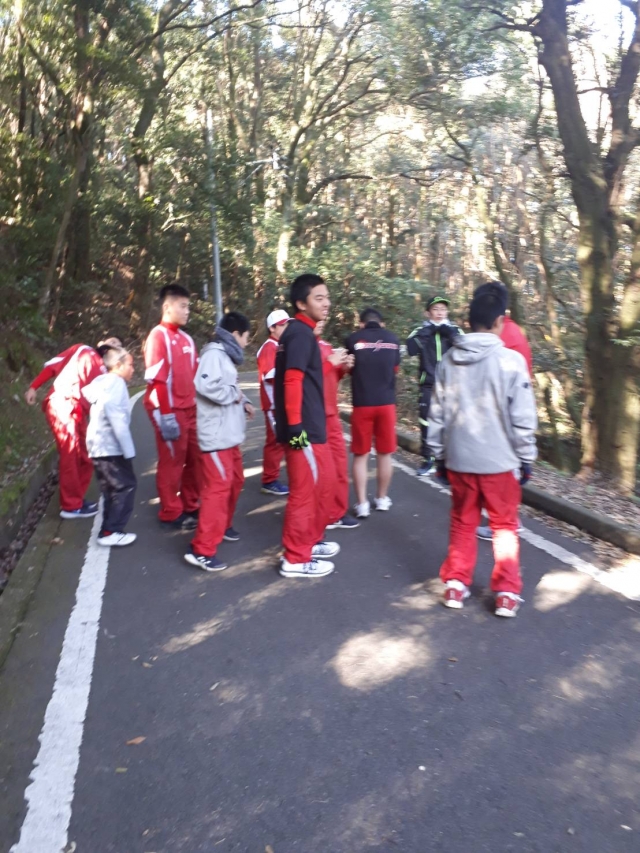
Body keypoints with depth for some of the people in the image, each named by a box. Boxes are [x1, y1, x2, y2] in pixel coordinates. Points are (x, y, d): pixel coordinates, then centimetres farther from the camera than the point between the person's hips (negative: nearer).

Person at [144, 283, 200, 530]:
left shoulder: (186, 338, 14)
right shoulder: (158, 336, -10)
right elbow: (156, 380, -16)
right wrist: (166, 416, -19)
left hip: (190, 409, 8)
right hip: (170, 411, -7)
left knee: (195, 459, 12)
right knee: (172, 462, 2)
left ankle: (191, 507, 27)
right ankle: (171, 513, 16)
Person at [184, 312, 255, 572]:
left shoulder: (226, 355, 16)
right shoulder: (214, 353, -15)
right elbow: (206, 386, -31)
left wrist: (243, 403, 3)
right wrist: (234, 394, -17)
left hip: (229, 434, 10)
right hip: (216, 435, -10)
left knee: (235, 482, 20)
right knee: (218, 487, -11)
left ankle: (223, 526, 38)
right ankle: (202, 550, -7)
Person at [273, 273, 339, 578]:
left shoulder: (300, 332, 16)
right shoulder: (300, 333, -15)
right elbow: (292, 380, -23)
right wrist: (295, 424, -24)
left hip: (311, 425, 10)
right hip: (304, 427, -10)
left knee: (320, 485, 20)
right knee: (305, 491, -2)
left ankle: (311, 541, 34)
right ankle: (296, 559, 10)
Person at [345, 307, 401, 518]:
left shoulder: (353, 339, -3)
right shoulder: (393, 339, 4)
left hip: (362, 404, -2)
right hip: (386, 403, 2)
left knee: (361, 455, 7)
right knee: (385, 454, 14)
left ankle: (362, 503, 8)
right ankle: (382, 499, 24)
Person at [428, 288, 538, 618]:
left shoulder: (449, 361, 0)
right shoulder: (511, 361, -11)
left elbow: (437, 414, 4)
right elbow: (523, 418, -9)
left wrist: (439, 455, 14)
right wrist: (526, 459, 3)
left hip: (458, 458, 3)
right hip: (500, 460, -3)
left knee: (462, 523, 17)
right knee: (504, 526, 11)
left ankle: (455, 585, 19)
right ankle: (507, 593, 13)